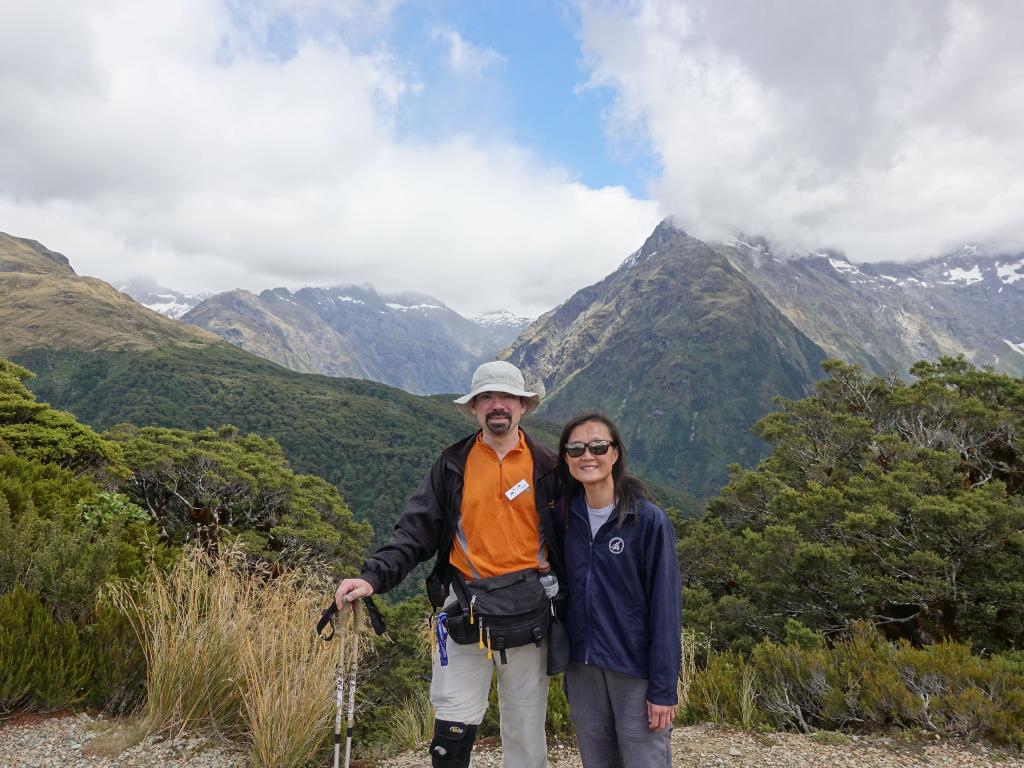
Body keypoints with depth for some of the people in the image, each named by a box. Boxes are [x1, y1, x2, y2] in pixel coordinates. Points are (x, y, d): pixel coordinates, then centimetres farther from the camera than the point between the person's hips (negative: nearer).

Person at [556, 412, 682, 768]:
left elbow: (665, 606, -12)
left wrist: (663, 688, -13)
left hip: (636, 671, -4)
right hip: (582, 670, 5)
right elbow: (565, 592, 7)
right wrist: (567, 670, 6)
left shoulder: (648, 519, -12)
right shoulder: (565, 517, 2)